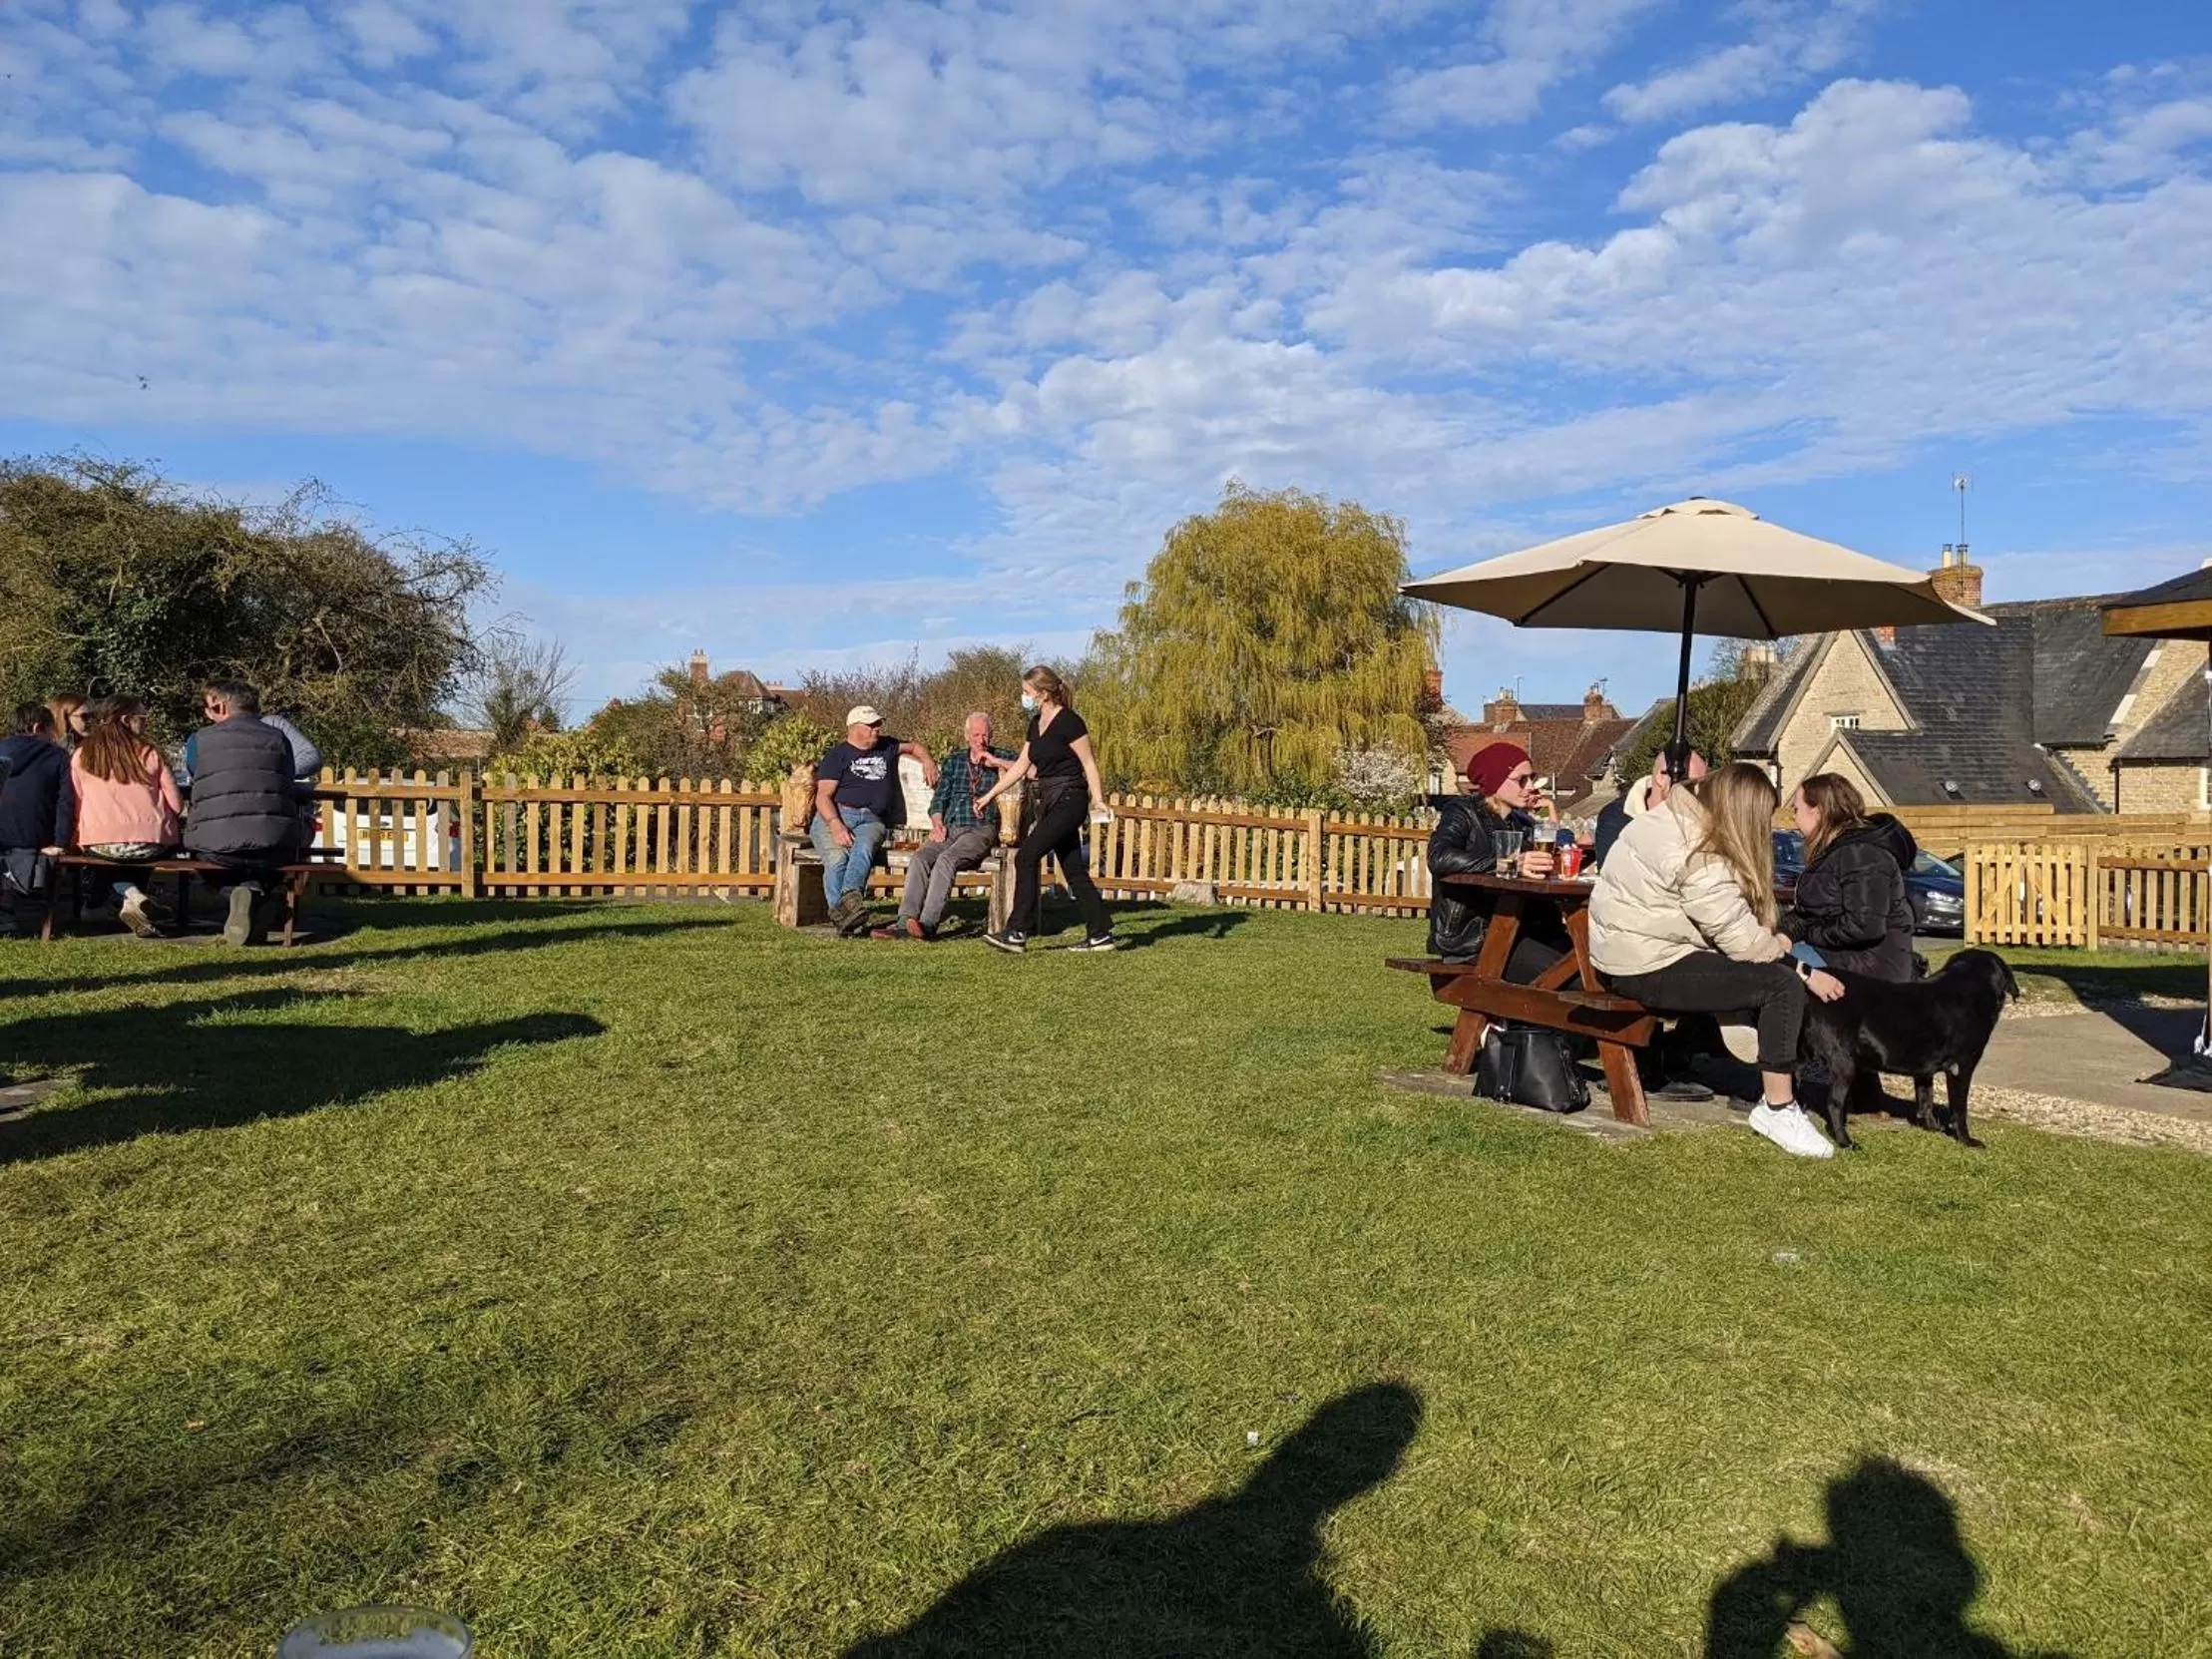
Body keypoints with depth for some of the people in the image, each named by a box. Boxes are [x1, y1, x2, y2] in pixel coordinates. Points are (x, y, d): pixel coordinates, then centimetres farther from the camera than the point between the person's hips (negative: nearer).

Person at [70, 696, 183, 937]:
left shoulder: (81, 756, 8)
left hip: (99, 845, 0)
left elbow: (76, 807, 5)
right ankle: (133, 898, 15)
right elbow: (176, 804, 1)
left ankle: (130, 896, 6)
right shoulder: (150, 753, 4)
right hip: (151, 844, 0)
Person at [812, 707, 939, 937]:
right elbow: (823, 796, -1)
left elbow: (914, 746, 46)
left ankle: (849, 898, -57)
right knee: (837, 858, -33)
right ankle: (840, 915, -43)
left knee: (863, 849, -35)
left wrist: (928, 760, 22)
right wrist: (836, 825, -19)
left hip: (871, 820, 2)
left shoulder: (886, 747, 26)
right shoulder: (838, 754, 10)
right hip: (834, 816, -2)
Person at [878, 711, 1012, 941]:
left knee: (946, 859, -32)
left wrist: (996, 762, -9)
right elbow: (939, 798, 20)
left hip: (981, 829, -4)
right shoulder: (953, 760, 23)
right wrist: (937, 824, 1)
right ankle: (905, 922, -33)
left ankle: (928, 924, -40)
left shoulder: (1001, 758, 11)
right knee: (919, 858, -25)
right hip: (950, 828, 4)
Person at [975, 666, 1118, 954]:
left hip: (1069, 800, -9)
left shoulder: (1069, 722, -11)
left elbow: (1088, 763, -11)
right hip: (1049, 801, 9)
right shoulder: (1036, 724, 13)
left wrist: (1098, 799, -19)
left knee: (1026, 857, -13)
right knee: (1073, 870, 8)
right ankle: (1101, 935, 13)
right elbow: (1022, 766, 18)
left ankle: (1017, 933, -9)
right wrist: (990, 795, 17)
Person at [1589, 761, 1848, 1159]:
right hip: (1648, 971, -10)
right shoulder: (1701, 859, -20)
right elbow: (1740, 939, -17)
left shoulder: (1675, 819, 10)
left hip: (1625, 953, 10)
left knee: (1772, 968, 15)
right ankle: (1778, 1110, -5)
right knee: (1783, 984, -13)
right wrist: (1779, 946, 1)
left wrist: (1770, 944, -1)